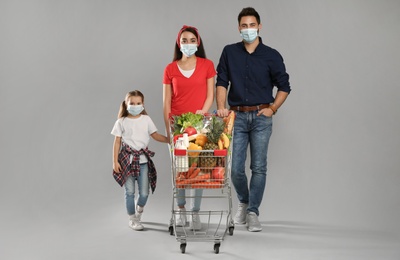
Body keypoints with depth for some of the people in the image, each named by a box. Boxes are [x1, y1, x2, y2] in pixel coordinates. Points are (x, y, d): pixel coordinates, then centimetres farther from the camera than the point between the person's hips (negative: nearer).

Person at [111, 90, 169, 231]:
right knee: (130, 191, 1)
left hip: (143, 160, 2)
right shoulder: (121, 122, 1)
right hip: (127, 159, -2)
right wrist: (115, 161, -3)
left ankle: (139, 209, 32)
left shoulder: (146, 119, 7)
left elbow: (155, 135, 9)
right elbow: (117, 142, 1)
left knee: (144, 193, 0)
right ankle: (132, 219, 17)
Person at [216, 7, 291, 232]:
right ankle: (243, 202, 27)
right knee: (235, 167, 1)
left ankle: (253, 212, 7)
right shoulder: (230, 52, 6)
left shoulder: (271, 56, 2)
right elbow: (222, 82, 4)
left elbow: (284, 87, 7)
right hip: (237, 116, 1)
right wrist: (221, 107, -10)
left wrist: (273, 108, -4)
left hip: (261, 116, -1)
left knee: (259, 167, -1)